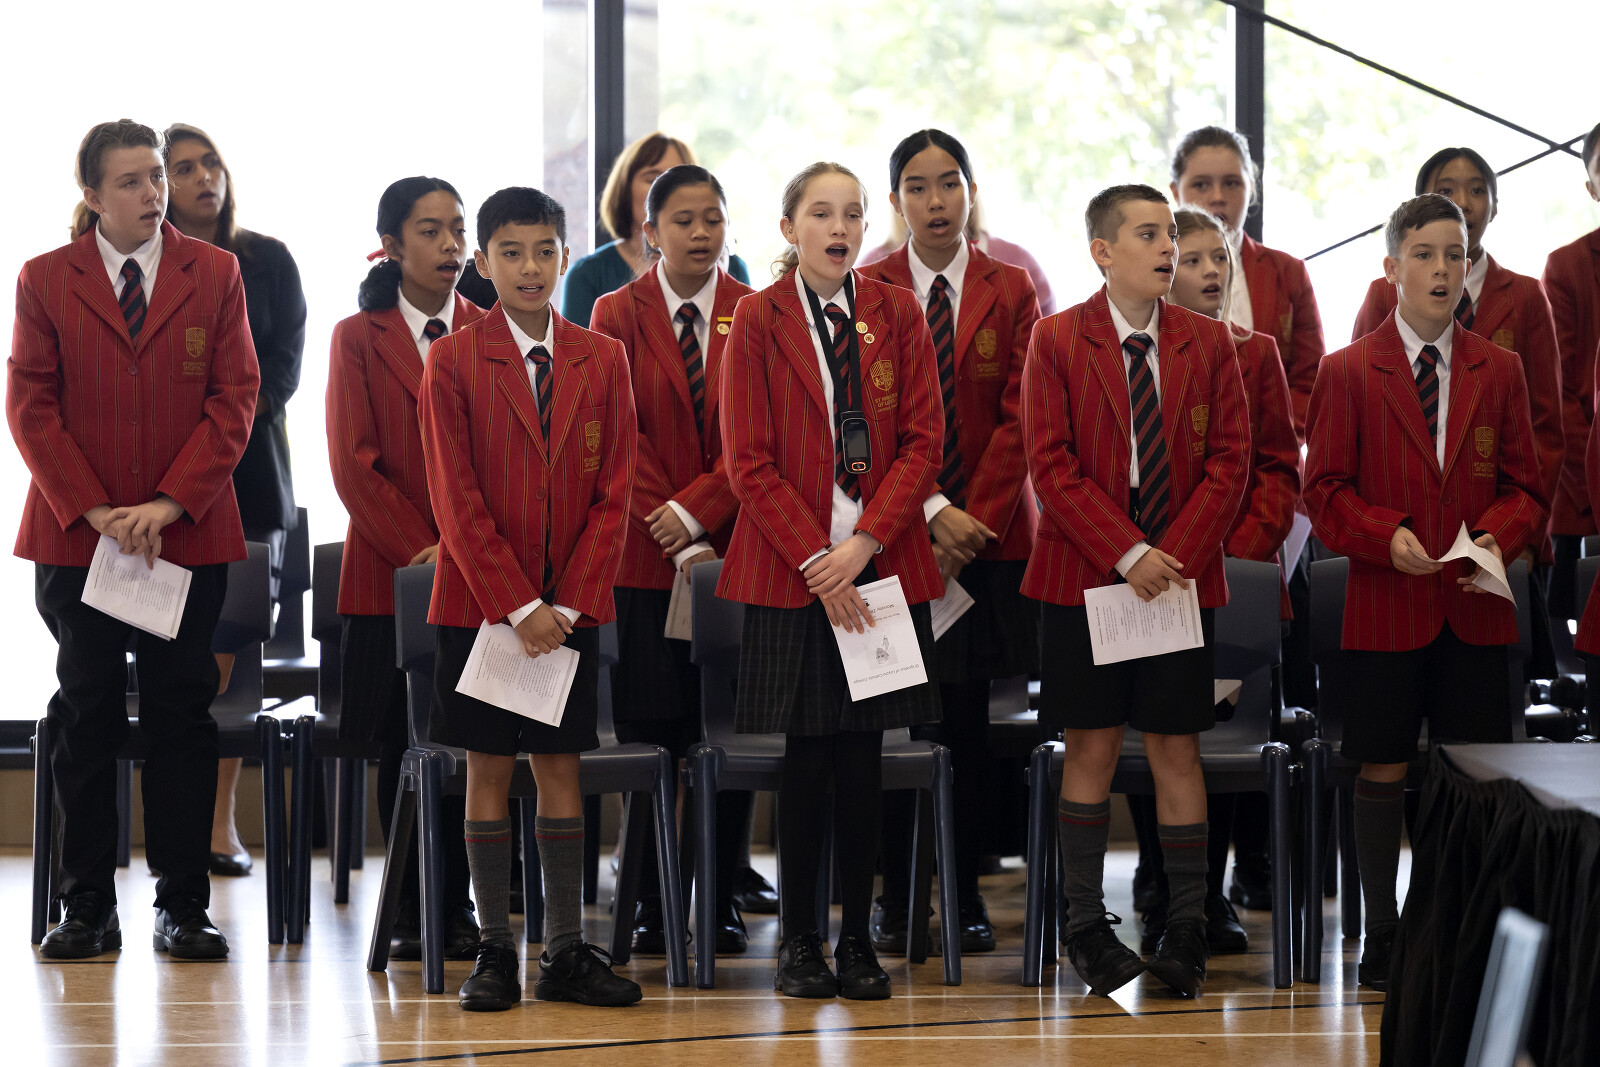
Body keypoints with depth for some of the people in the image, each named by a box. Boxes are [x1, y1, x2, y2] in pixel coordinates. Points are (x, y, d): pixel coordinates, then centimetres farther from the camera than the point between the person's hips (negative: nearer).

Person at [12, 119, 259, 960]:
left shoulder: (214, 274, 5)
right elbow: (30, 406, 1)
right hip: (75, 535, 0)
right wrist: (94, 510, -10)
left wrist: (170, 504, -11)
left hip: (188, 534, 0)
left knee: (181, 716, 3)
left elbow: (235, 397, 0)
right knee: (86, 717, 3)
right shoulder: (45, 280, 4)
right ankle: (88, 910, 10)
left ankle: (182, 907, 9)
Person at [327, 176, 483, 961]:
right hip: (390, 569, -1)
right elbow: (354, 461, -2)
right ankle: (413, 912, 10)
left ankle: (456, 906, 5)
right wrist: (419, 546, -10)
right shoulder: (359, 338, 4)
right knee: (400, 745, 2)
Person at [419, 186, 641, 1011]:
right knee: (488, 770, 2)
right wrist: (517, 606, -12)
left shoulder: (602, 361, 5)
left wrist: (567, 603, -7)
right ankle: (494, 950, 8)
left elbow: (614, 492, 2)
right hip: (480, 601, -2)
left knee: (560, 768, 5)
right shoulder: (453, 361, -3)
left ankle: (566, 952, 9)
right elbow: (456, 499, -8)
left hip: (570, 607, 2)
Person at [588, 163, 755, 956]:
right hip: (646, 561, -1)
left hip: (734, 552, 1)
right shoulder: (618, 315, 4)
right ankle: (654, 905, 6)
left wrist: (695, 512, -14)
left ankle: (721, 901, 9)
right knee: (651, 734, -1)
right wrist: (677, 543, -10)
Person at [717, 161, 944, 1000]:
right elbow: (749, 460, -4)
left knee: (864, 758, 4)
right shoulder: (758, 319, 0)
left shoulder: (898, 315, 7)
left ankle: (858, 939, 11)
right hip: (792, 574, -2)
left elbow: (923, 440, 1)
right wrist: (817, 562, -12)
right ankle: (799, 939, 10)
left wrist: (867, 539, -12)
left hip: (882, 565, 2)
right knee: (807, 758, 0)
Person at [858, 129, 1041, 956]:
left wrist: (975, 521, -10)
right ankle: (894, 896, 7)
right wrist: (930, 511, -13)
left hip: (990, 539, 1)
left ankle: (967, 895, 10)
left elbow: (1019, 419, 0)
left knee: (968, 718, 3)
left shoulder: (1011, 292, 7)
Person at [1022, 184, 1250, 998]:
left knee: (1176, 748, 3)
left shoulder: (1207, 343, 6)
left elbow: (1231, 459, 3)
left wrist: (1175, 553, -10)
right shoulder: (1056, 342, -1)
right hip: (1085, 577, -2)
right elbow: (1051, 465, -6)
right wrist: (1127, 555, -14)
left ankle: (1187, 929, 7)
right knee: (1092, 746, 2)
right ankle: (1086, 925, 9)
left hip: (1180, 577, 2)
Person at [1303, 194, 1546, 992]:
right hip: (1385, 604, -2)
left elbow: (1524, 487, 10)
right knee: (1383, 771, 3)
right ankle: (1381, 934, 13)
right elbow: (1324, 492, 0)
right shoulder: (1347, 373, 1)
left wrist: (1497, 534, -11)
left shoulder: (1499, 371, 8)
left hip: (1477, 605, 2)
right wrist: (1386, 535, -16)